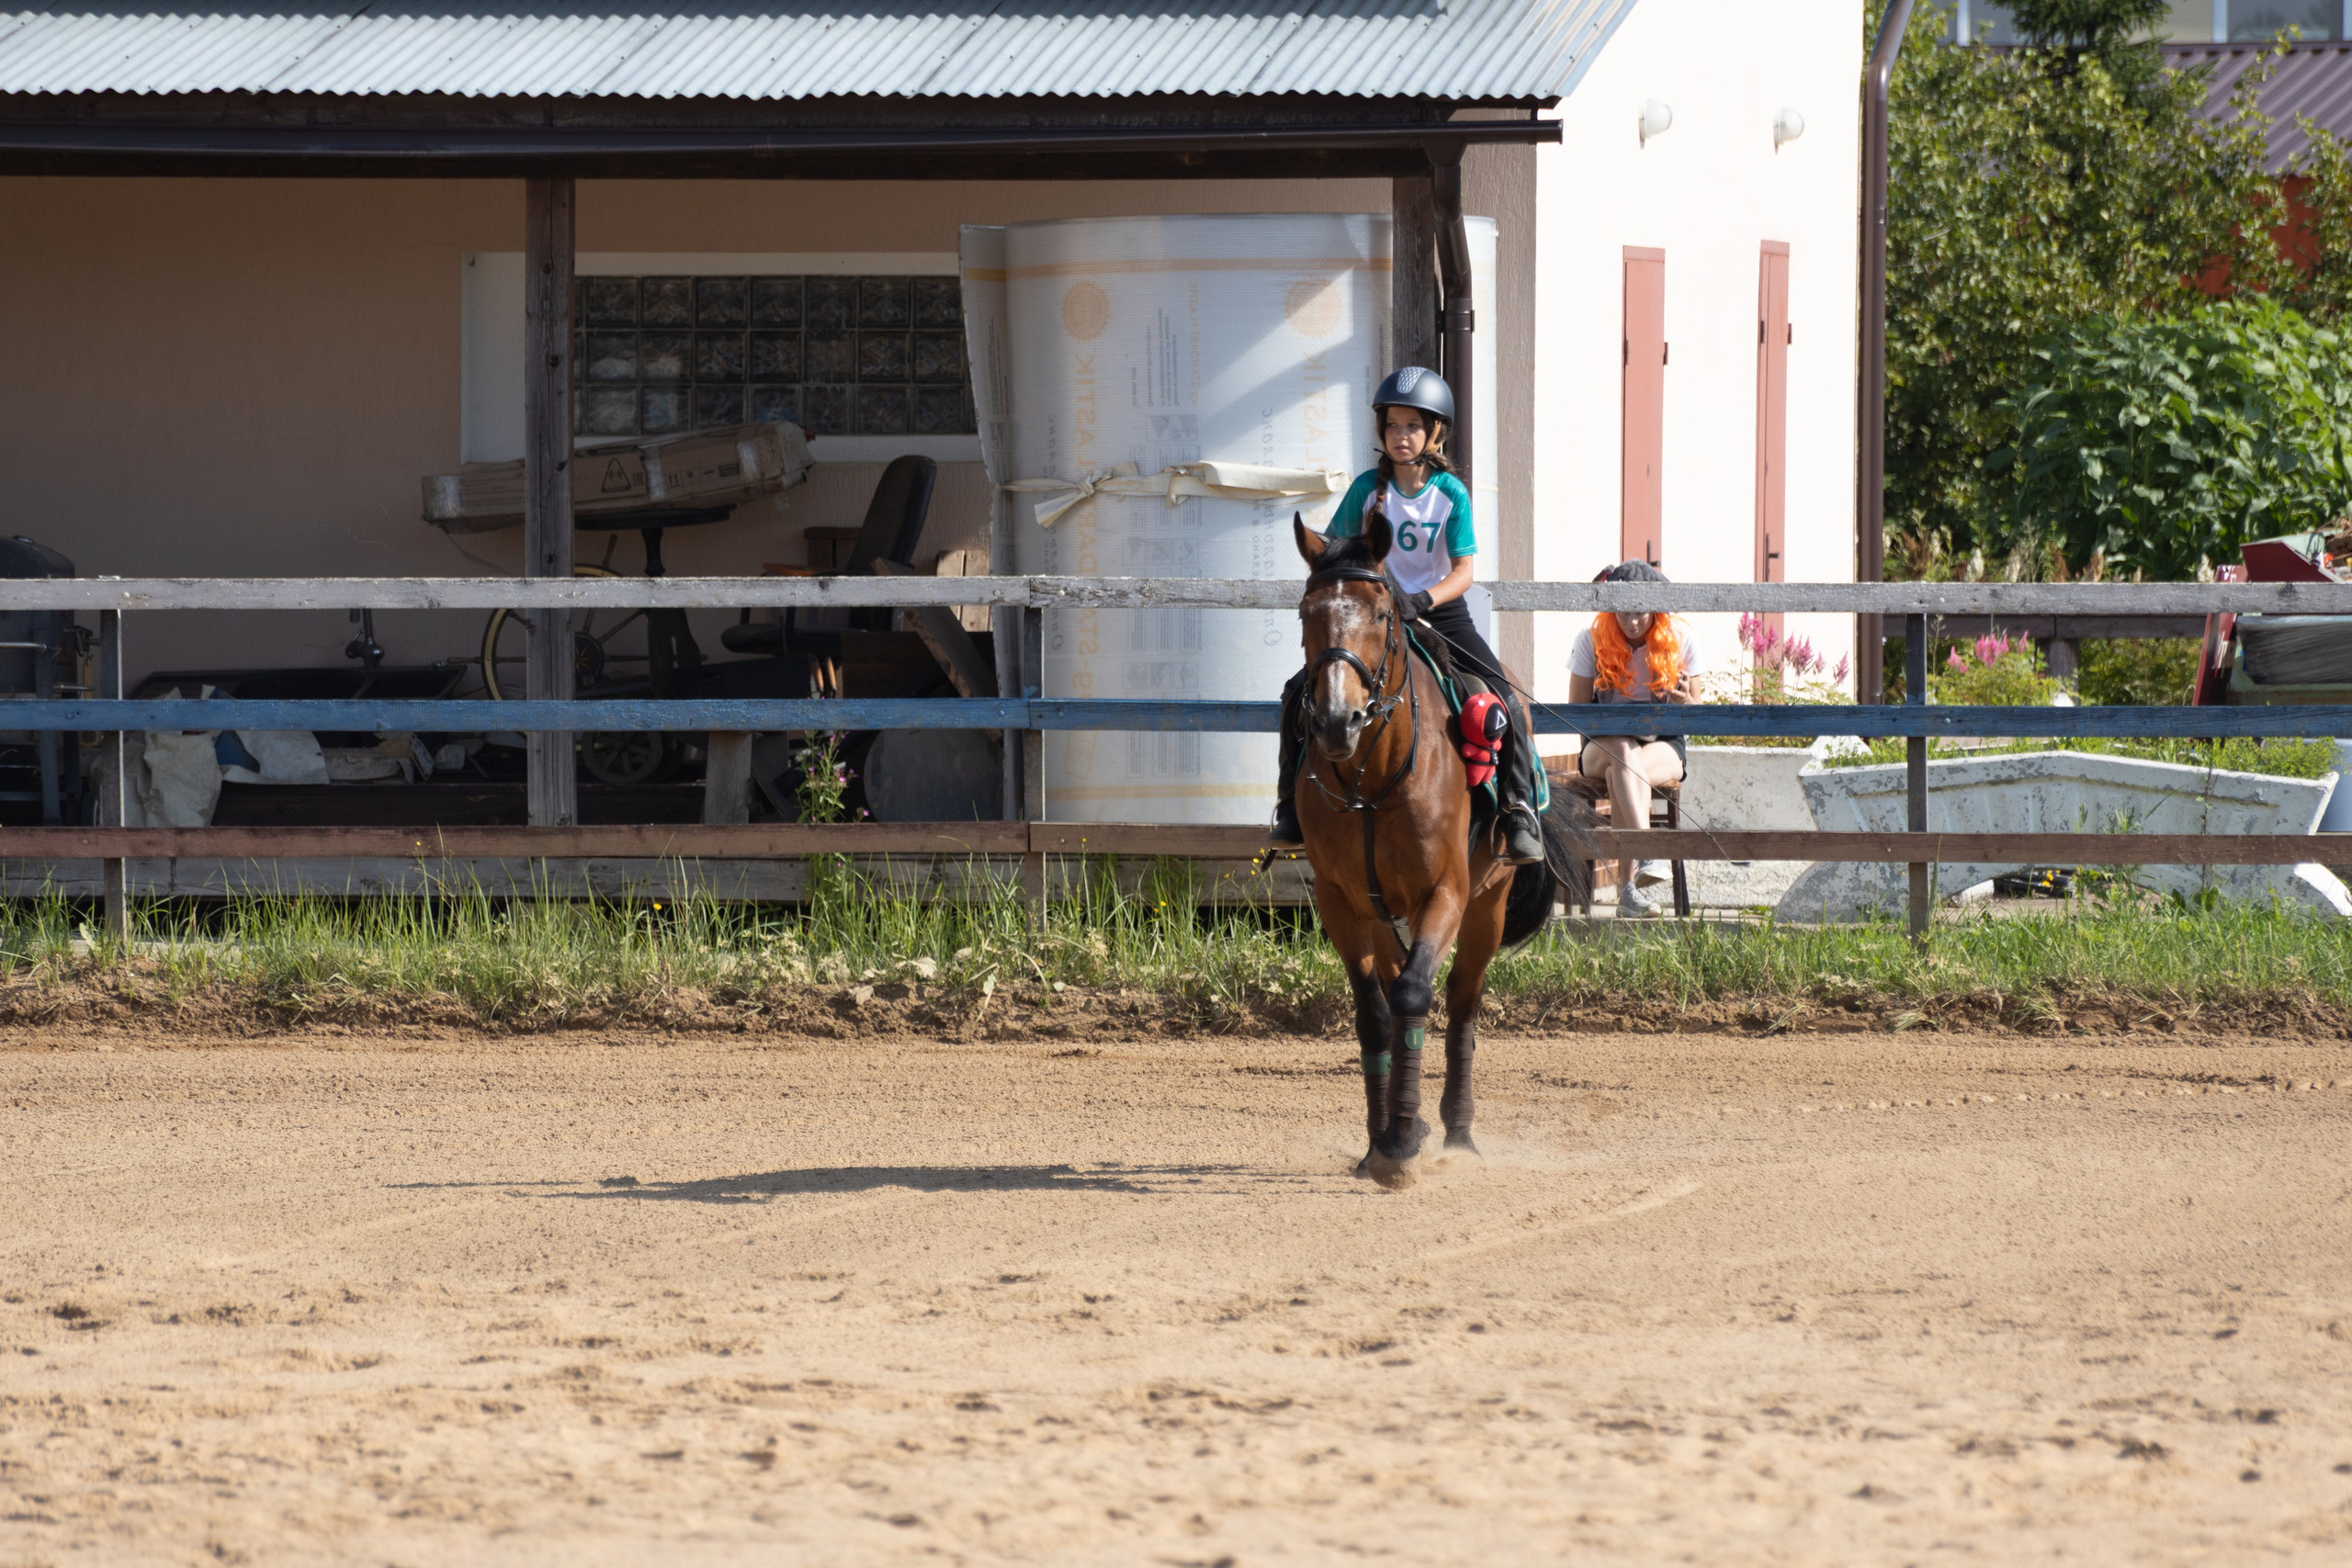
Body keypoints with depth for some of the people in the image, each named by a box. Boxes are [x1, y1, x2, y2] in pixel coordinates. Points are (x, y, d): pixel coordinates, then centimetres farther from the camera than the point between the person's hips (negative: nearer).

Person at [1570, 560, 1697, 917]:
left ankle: (1629, 888, -46)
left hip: (1663, 746, 0)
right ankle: (1649, 854, -57)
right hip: (1603, 748, 0)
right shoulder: (1591, 640, -2)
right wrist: (1614, 722, -19)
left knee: (1623, 771, -36)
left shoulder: (1679, 640, 0)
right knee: (1624, 754, -38)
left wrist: (1683, 700, -18)